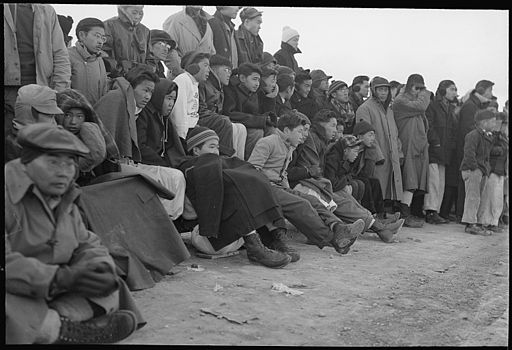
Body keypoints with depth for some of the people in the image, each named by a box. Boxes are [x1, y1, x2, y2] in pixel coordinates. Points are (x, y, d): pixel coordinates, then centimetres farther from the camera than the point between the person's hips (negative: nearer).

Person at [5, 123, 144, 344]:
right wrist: (60, 277, -35)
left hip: (51, 296, 8)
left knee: (111, 290, -2)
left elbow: (88, 244, 16)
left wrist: (101, 267, -9)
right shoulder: (9, 194, -17)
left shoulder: (64, 202, 13)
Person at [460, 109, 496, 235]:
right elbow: (469, 153, -23)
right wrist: (474, 167, -21)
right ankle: (470, 224, -9)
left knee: (479, 198, 11)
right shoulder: (473, 135, -14)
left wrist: (486, 167, 16)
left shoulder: (488, 136, 18)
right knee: (473, 197, -11)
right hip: (472, 170, -10)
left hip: (482, 171, 10)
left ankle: (477, 223, 17)